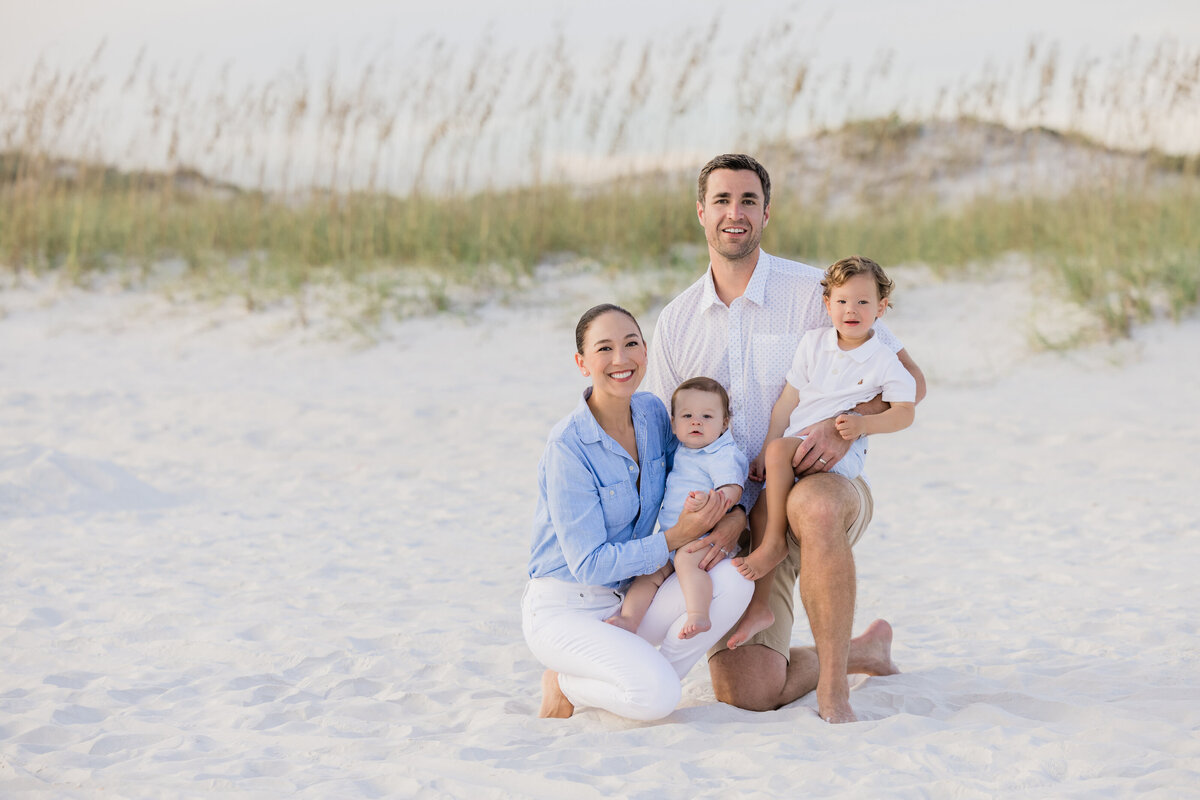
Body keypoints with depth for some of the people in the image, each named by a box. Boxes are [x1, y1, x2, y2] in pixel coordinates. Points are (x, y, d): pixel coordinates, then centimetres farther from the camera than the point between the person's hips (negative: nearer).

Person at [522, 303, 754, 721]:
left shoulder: (653, 413, 0)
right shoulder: (568, 447, -20)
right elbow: (588, 564, -19)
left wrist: (715, 528, -8)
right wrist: (676, 538, -22)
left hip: (629, 597, 7)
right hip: (563, 608, -6)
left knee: (733, 580, -18)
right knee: (657, 696, -29)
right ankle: (565, 684, 0)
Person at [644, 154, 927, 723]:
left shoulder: (814, 292, -3)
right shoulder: (675, 323, 7)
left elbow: (909, 379, -1)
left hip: (826, 486, -3)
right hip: (745, 515, 3)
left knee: (811, 505, -43)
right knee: (744, 690, -14)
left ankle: (832, 689, -28)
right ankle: (859, 649, 17)